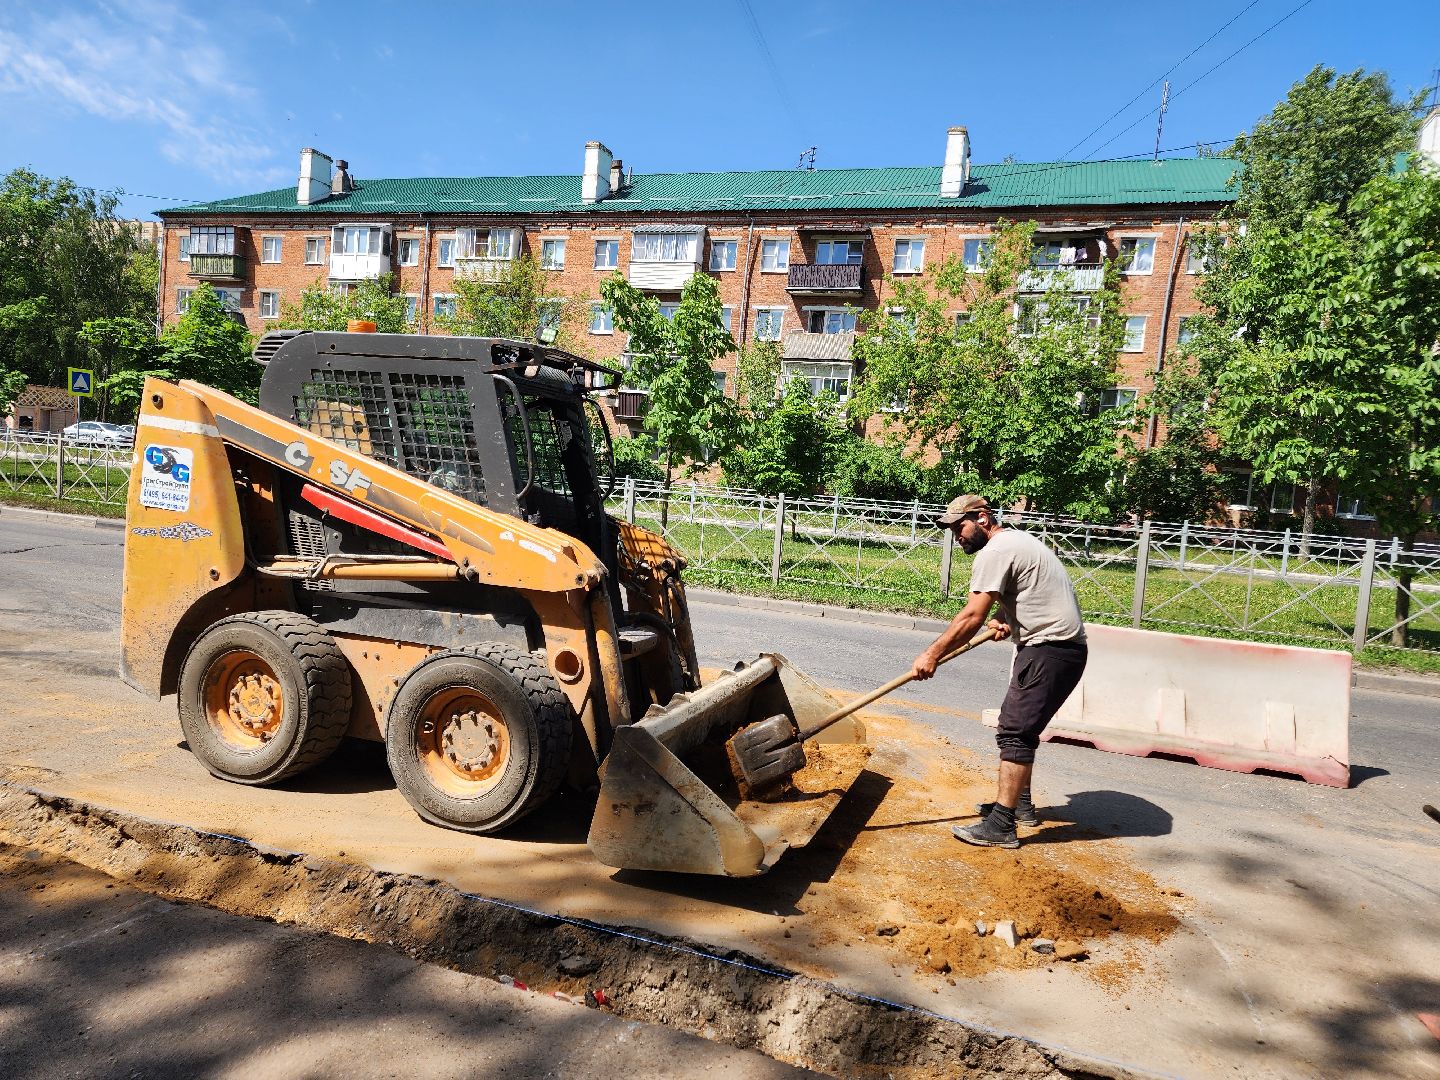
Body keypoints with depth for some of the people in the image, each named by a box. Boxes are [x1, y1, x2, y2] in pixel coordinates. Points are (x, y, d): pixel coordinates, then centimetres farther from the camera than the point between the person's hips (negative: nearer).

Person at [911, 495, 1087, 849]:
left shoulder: (994, 551, -13)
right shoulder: (1016, 540, 19)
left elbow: (972, 617, -19)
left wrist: (932, 654, -14)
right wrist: (1005, 620, 1)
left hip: (1049, 650, -11)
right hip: (1065, 647, 11)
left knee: (1015, 732, -12)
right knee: (1021, 726, 20)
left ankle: (1001, 826, -11)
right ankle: (1020, 803, 32)